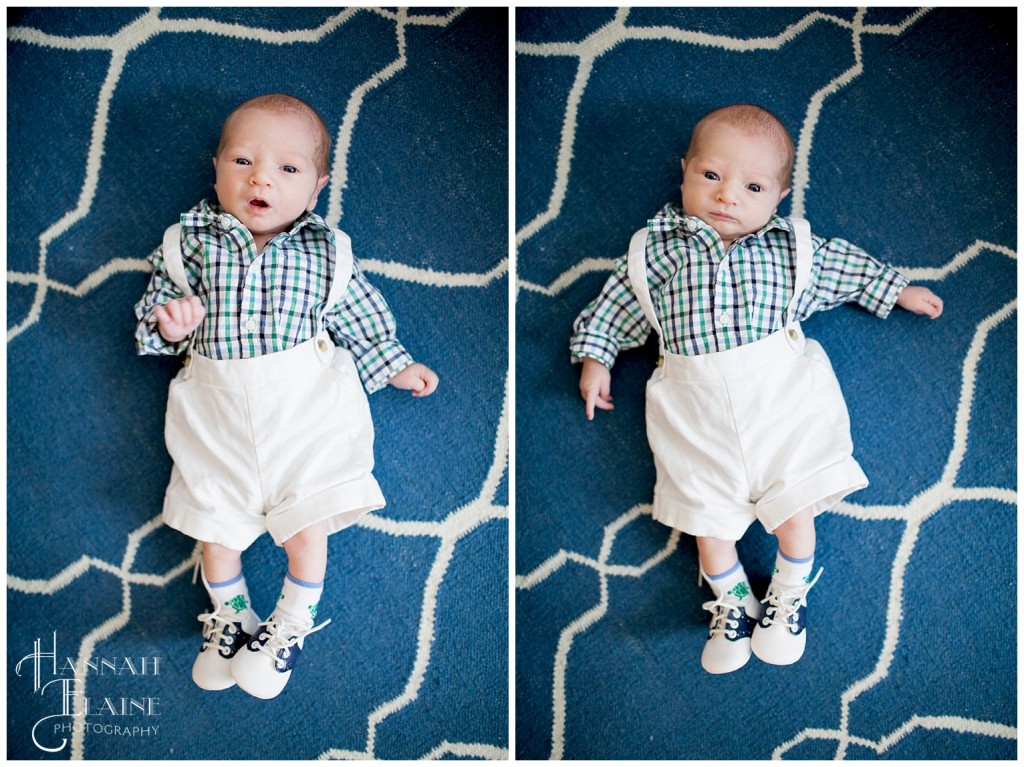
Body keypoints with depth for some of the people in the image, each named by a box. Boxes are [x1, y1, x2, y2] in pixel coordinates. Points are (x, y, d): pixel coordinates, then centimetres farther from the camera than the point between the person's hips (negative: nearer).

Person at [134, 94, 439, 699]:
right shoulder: (191, 242, 0)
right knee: (217, 527, 11)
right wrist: (170, 322, -15)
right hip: (218, 414, 1)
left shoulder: (327, 252, -1)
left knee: (308, 525, 1)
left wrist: (395, 366, 9)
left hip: (306, 406, -1)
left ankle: (293, 623, 30)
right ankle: (230, 617, 40)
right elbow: (155, 311, 6)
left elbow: (359, 320, 10)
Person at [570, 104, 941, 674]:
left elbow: (851, 267, 26)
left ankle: (789, 594, 28)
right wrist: (595, 358, 11)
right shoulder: (656, 249, 7)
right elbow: (613, 307, 15)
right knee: (707, 510, 2)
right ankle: (733, 602, 28)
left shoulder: (794, 247, 11)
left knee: (796, 498, 0)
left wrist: (898, 290, 27)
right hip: (696, 406, 0)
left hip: (781, 389, 1)